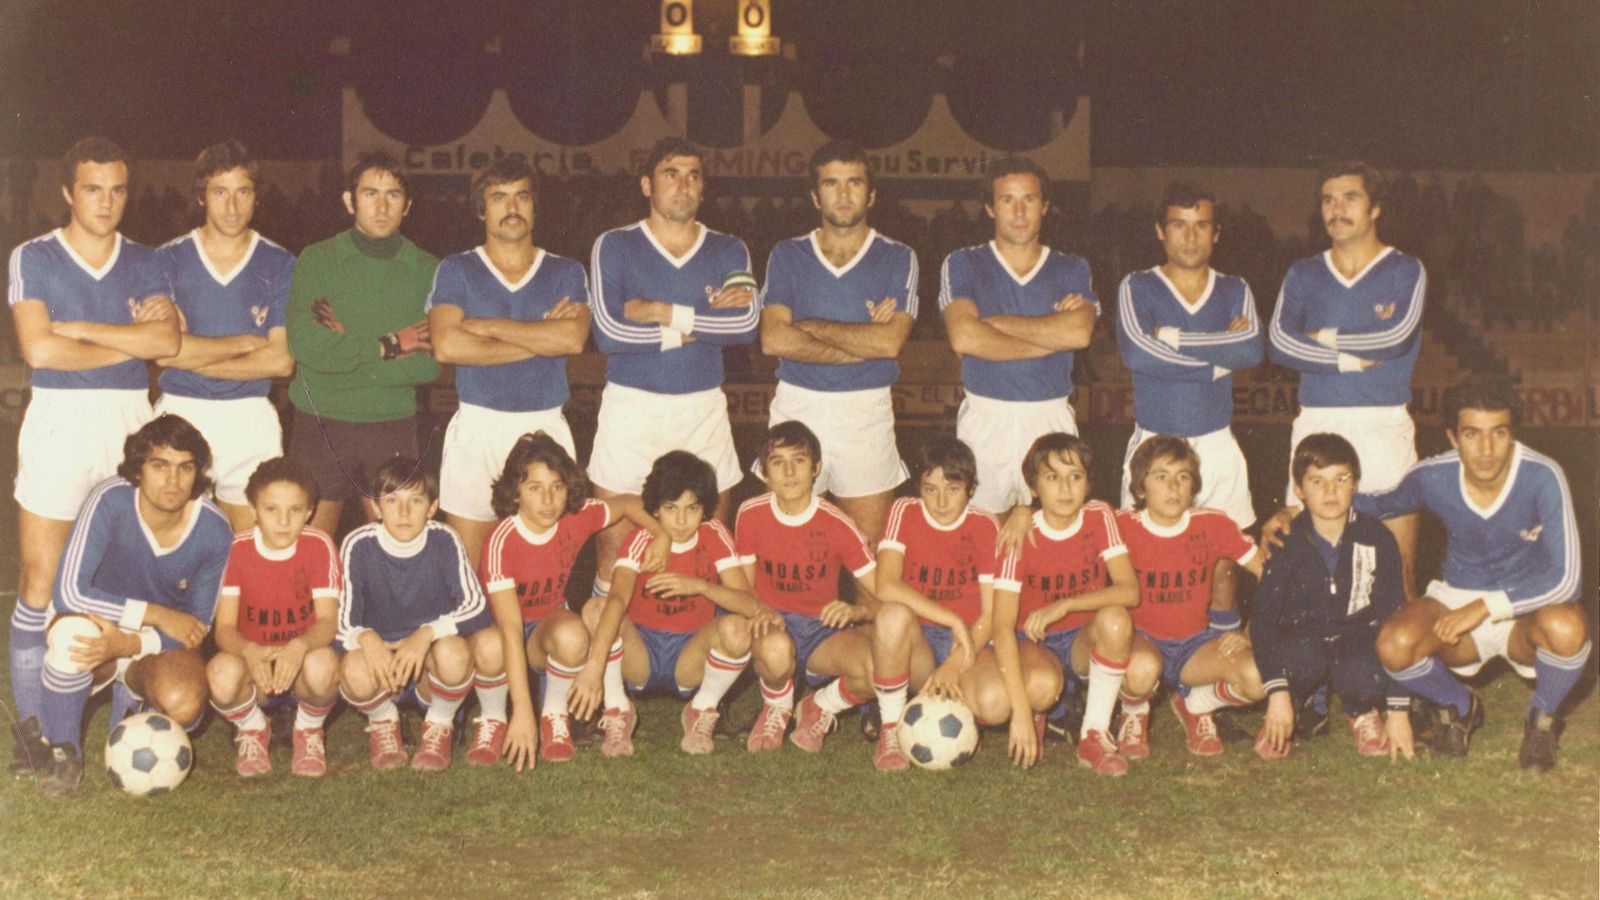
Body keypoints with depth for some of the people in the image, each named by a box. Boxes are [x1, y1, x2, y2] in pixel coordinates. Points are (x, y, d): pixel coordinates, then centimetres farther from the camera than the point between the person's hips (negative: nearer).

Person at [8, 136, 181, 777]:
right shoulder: (33, 259, 2)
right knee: (40, 581, -2)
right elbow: (39, 349, -12)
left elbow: (167, 341, -8)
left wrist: (78, 327, -12)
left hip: (130, 422, 3)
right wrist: (131, 338, -7)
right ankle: (32, 727, 6)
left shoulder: (143, 263, 10)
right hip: (58, 422, -2)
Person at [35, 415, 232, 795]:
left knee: (183, 705, -31)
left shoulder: (214, 531, -17)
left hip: (162, 644, 2)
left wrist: (129, 644, -29)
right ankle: (64, 752, -13)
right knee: (71, 632, -38)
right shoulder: (110, 501, -23)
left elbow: (197, 628, -10)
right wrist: (157, 614, -27)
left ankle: (131, 698, 10)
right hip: (102, 625, -2)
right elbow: (69, 593, -28)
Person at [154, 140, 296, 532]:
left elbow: (282, 360, -5)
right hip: (180, 412, 0)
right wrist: (247, 343, -7)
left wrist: (193, 356, -8)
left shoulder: (280, 265, 4)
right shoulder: (169, 260, 3)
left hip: (250, 416, 0)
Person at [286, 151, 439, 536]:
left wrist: (347, 348, -12)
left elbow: (429, 364, -6)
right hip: (321, 422, -1)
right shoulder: (317, 260, 0)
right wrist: (389, 346, -11)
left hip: (393, 426, 1)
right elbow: (304, 345, -14)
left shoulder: (426, 270, 4)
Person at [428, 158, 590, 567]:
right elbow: (446, 346, -13)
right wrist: (541, 337, -9)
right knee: (467, 564, 1)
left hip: (546, 427, 1)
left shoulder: (566, 272, 8)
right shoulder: (456, 270, 4)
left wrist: (488, 326, -10)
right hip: (477, 428, -1)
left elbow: (573, 338, -11)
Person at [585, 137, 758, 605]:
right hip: (631, 405, -2)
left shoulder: (728, 251, 8)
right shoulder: (615, 247, 1)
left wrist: (666, 313, -14)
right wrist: (702, 323, -11)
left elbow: (745, 324, -10)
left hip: (704, 407, 2)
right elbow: (608, 331, -15)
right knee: (614, 541, -1)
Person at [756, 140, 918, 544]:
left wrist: (812, 327, -7)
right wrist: (864, 342, -10)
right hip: (796, 405, 1)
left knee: (868, 548, 2)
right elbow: (773, 340, -8)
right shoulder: (787, 256, 6)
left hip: (867, 410, -1)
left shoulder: (897, 259, 3)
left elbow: (890, 341, -11)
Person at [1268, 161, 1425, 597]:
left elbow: (1398, 337, -11)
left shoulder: (1405, 271, 7)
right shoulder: (1303, 275, 13)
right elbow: (1278, 343, -3)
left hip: (1385, 425, -2)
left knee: (1398, 560, -5)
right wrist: (1352, 357, -9)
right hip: (1316, 422, 2)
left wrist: (1328, 339, -3)